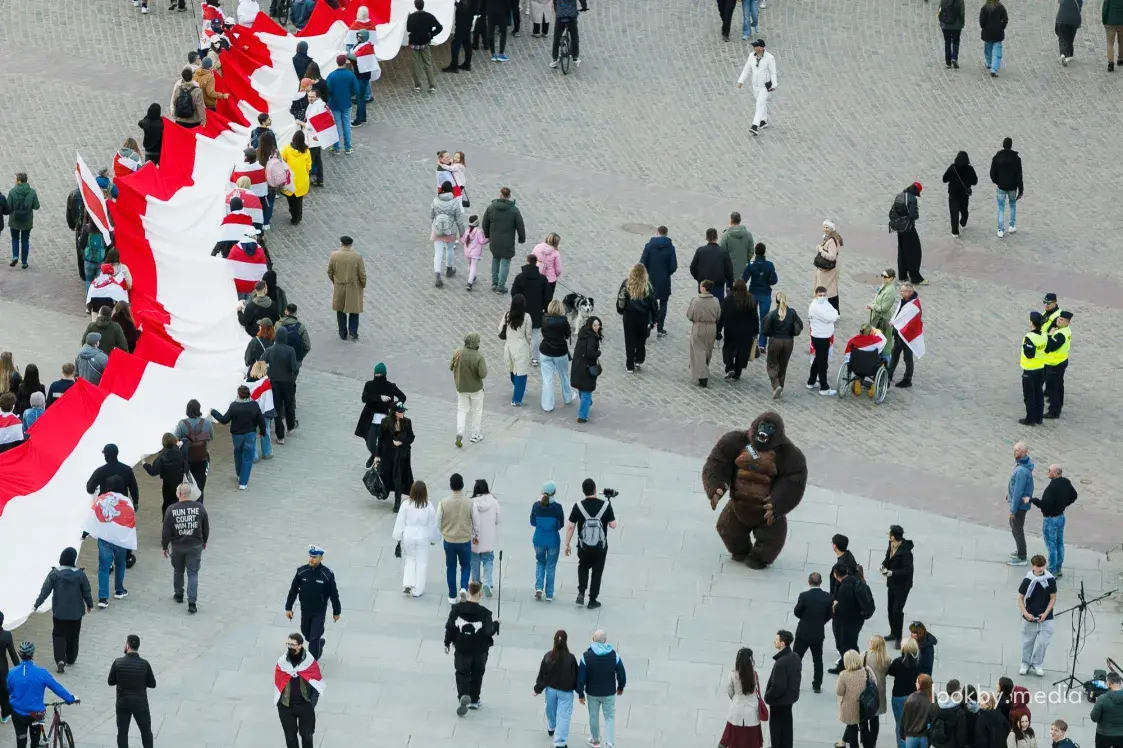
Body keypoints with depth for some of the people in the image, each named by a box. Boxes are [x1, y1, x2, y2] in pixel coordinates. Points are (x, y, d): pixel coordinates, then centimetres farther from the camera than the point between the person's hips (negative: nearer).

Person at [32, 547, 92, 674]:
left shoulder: (55, 573, -13)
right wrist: (90, 605, 14)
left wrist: (36, 605, 1)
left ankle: (60, 660, -5)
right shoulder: (80, 574, -12)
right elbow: (86, 592, -4)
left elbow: (45, 590, -10)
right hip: (76, 611, 0)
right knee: (73, 635, 18)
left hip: (59, 611, 0)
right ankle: (71, 658, 31)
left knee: (58, 635, 10)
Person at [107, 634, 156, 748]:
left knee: (122, 732, 11)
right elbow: (152, 684, -4)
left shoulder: (118, 663, -13)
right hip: (140, 703, 0)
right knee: (146, 732, 15)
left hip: (123, 703, 0)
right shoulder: (144, 664, -13)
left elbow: (110, 682, -2)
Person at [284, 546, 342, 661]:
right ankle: (320, 643, 48)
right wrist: (288, 608, 1)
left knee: (314, 638, -4)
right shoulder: (302, 571, -10)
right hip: (305, 611, 4)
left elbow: (334, 594, -7)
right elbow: (293, 590, 0)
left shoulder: (327, 574, -17)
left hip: (320, 612, -4)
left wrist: (336, 612, 1)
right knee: (306, 634, 18)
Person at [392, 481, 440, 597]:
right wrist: (433, 539, 12)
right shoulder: (428, 507, -12)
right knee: (421, 563, 10)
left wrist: (398, 538, 5)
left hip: (408, 538, 0)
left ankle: (408, 584, 4)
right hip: (422, 538, 0)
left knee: (409, 561, 18)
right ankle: (417, 590, 14)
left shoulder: (406, 505, -12)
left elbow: (400, 522, -6)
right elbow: (433, 525, -2)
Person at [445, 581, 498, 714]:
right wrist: (496, 624, 6)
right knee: (477, 674, 18)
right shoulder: (484, 613, -18)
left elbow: (450, 627, -4)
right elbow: (489, 632, -14)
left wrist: (447, 643, 9)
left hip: (462, 648, 1)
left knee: (462, 674, 8)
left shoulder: (457, 608, -10)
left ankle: (463, 696, -17)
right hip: (480, 650, -1)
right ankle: (474, 700, 27)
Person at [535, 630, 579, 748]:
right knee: (563, 715, 3)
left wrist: (538, 689, 8)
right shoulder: (570, 658, -22)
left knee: (551, 709, 27)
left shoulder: (548, 656, -14)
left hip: (551, 688, 3)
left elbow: (542, 674, -5)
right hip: (565, 691, -3)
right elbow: (575, 676, -13)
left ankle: (551, 728, 53)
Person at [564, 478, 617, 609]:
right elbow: (613, 525, -7)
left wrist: (567, 544, 1)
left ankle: (581, 593, 10)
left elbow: (570, 526, -9)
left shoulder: (578, 506, -11)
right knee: (597, 572, 16)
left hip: (584, 547, 1)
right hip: (600, 547, -1)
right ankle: (593, 600, 21)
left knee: (583, 567, 26)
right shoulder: (605, 505, -11)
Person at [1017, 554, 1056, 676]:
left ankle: (1037, 664, 20)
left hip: (1045, 618, 0)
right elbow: (1020, 598, -4)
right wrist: (1026, 613, -15)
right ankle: (1025, 664, 29)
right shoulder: (1028, 580, -11)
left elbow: (1053, 598, -1)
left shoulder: (1050, 580, -10)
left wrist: (1045, 613, -10)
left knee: (1042, 642, 1)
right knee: (1027, 642, 11)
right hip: (1029, 618, 0)